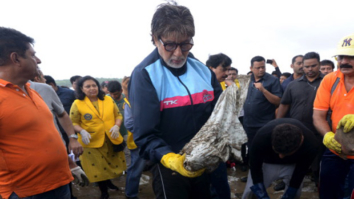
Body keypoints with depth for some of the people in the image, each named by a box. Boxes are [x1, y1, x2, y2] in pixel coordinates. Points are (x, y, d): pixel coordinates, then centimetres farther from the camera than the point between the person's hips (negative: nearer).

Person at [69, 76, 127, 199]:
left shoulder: (108, 100, 1)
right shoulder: (77, 104, -6)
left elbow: (118, 115, 6)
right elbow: (73, 123, -4)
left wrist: (116, 126, -12)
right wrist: (82, 131, -21)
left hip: (111, 140, 3)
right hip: (92, 143, -3)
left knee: (113, 164, 17)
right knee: (98, 169, 9)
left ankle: (109, 182, 47)